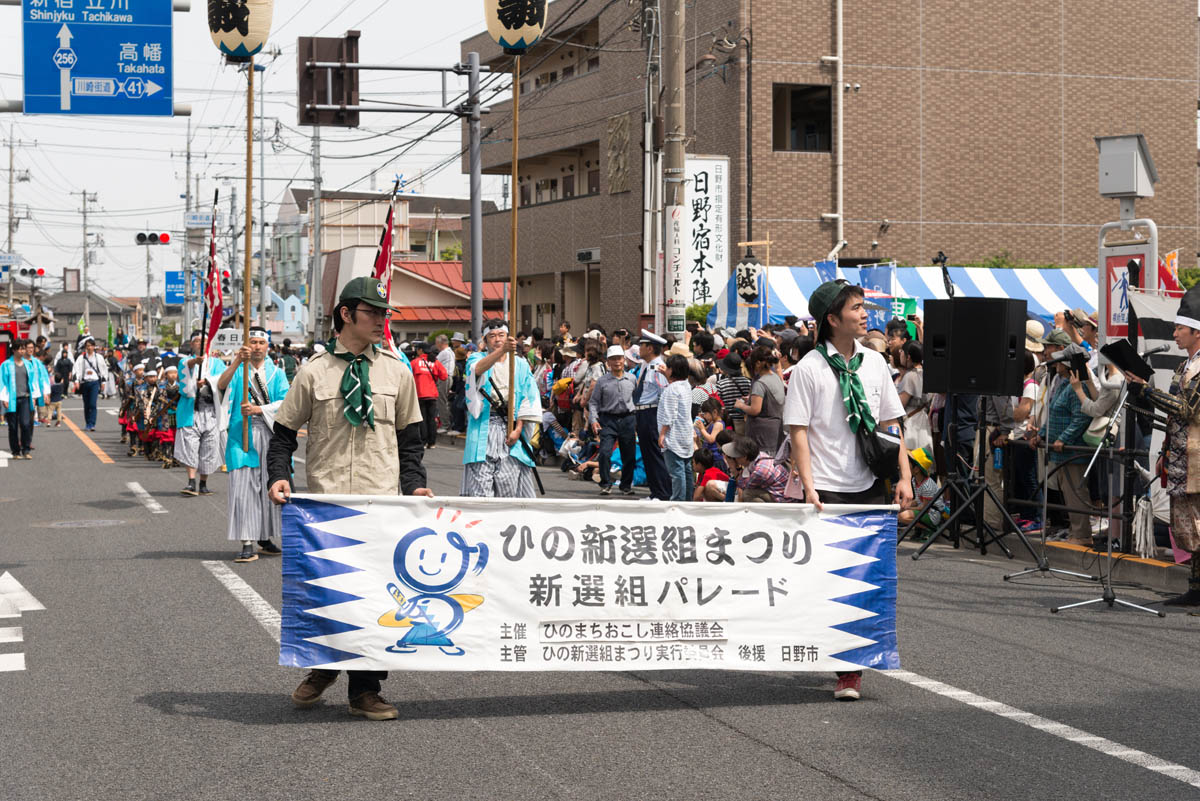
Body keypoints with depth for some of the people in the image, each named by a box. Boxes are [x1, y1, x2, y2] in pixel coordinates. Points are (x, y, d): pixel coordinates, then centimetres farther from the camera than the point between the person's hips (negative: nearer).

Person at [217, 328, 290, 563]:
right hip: (242, 435, -2)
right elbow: (222, 385, -13)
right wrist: (237, 361, -28)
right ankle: (247, 544, -12)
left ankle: (266, 538, 18)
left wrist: (258, 409, -13)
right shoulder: (238, 370, 8)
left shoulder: (276, 373, 14)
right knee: (243, 487, -10)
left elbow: (285, 402, 1)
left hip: (270, 435, 2)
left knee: (269, 488, 5)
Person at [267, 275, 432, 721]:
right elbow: (285, 432, 6)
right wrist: (280, 476, -9)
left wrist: (415, 485, 3)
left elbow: (409, 436, 16)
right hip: (326, 501, -1)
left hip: (383, 502, 2)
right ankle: (323, 668, 30)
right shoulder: (314, 372, 1)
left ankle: (365, 690, 11)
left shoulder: (397, 372, 8)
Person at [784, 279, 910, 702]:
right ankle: (847, 670, 1)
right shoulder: (809, 368, -4)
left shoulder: (874, 363, 9)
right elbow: (798, 432, -6)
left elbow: (890, 425, 14)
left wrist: (904, 476, 5)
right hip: (828, 491, -4)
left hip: (869, 487, 4)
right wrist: (809, 487, -14)